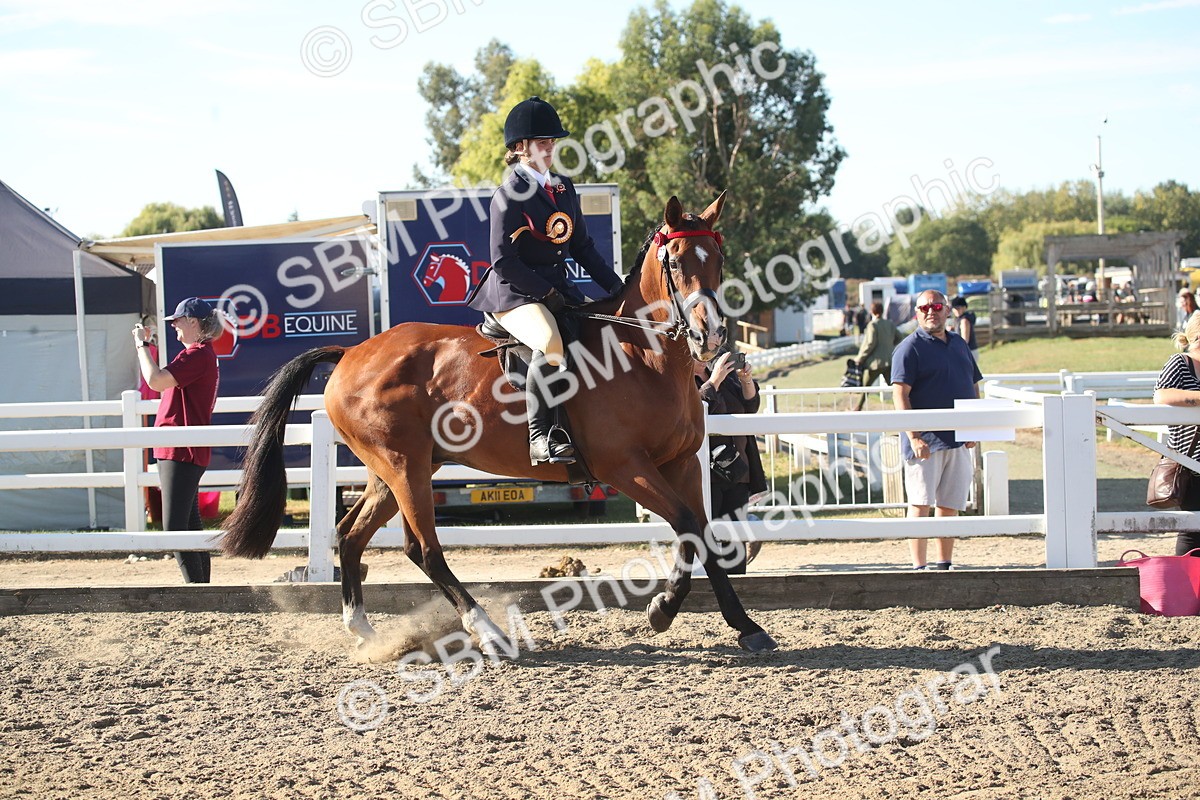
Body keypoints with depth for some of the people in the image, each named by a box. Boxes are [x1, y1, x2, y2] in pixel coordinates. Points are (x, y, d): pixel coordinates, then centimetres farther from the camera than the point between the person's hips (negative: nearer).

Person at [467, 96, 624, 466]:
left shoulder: (564, 188, 14)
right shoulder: (509, 196, -10)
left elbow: (582, 246, 19)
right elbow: (503, 262, -15)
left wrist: (615, 286, 9)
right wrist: (547, 293, -17)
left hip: (558, 289, 9)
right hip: (515, 294, -9)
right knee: (551, 342, -37)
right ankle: (540, 435, -29)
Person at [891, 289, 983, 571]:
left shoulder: (959, 344, 16)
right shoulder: (910, 347, -5)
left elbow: (973, 387, 22)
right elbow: (900, 395, -13)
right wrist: (913, 436, -21)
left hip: (958, 440, 6)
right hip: (926, 440, -6)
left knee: (949, 505, 10)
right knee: (920, 503, -7)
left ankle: (945, 563, 19)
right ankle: (919, 567, -7)